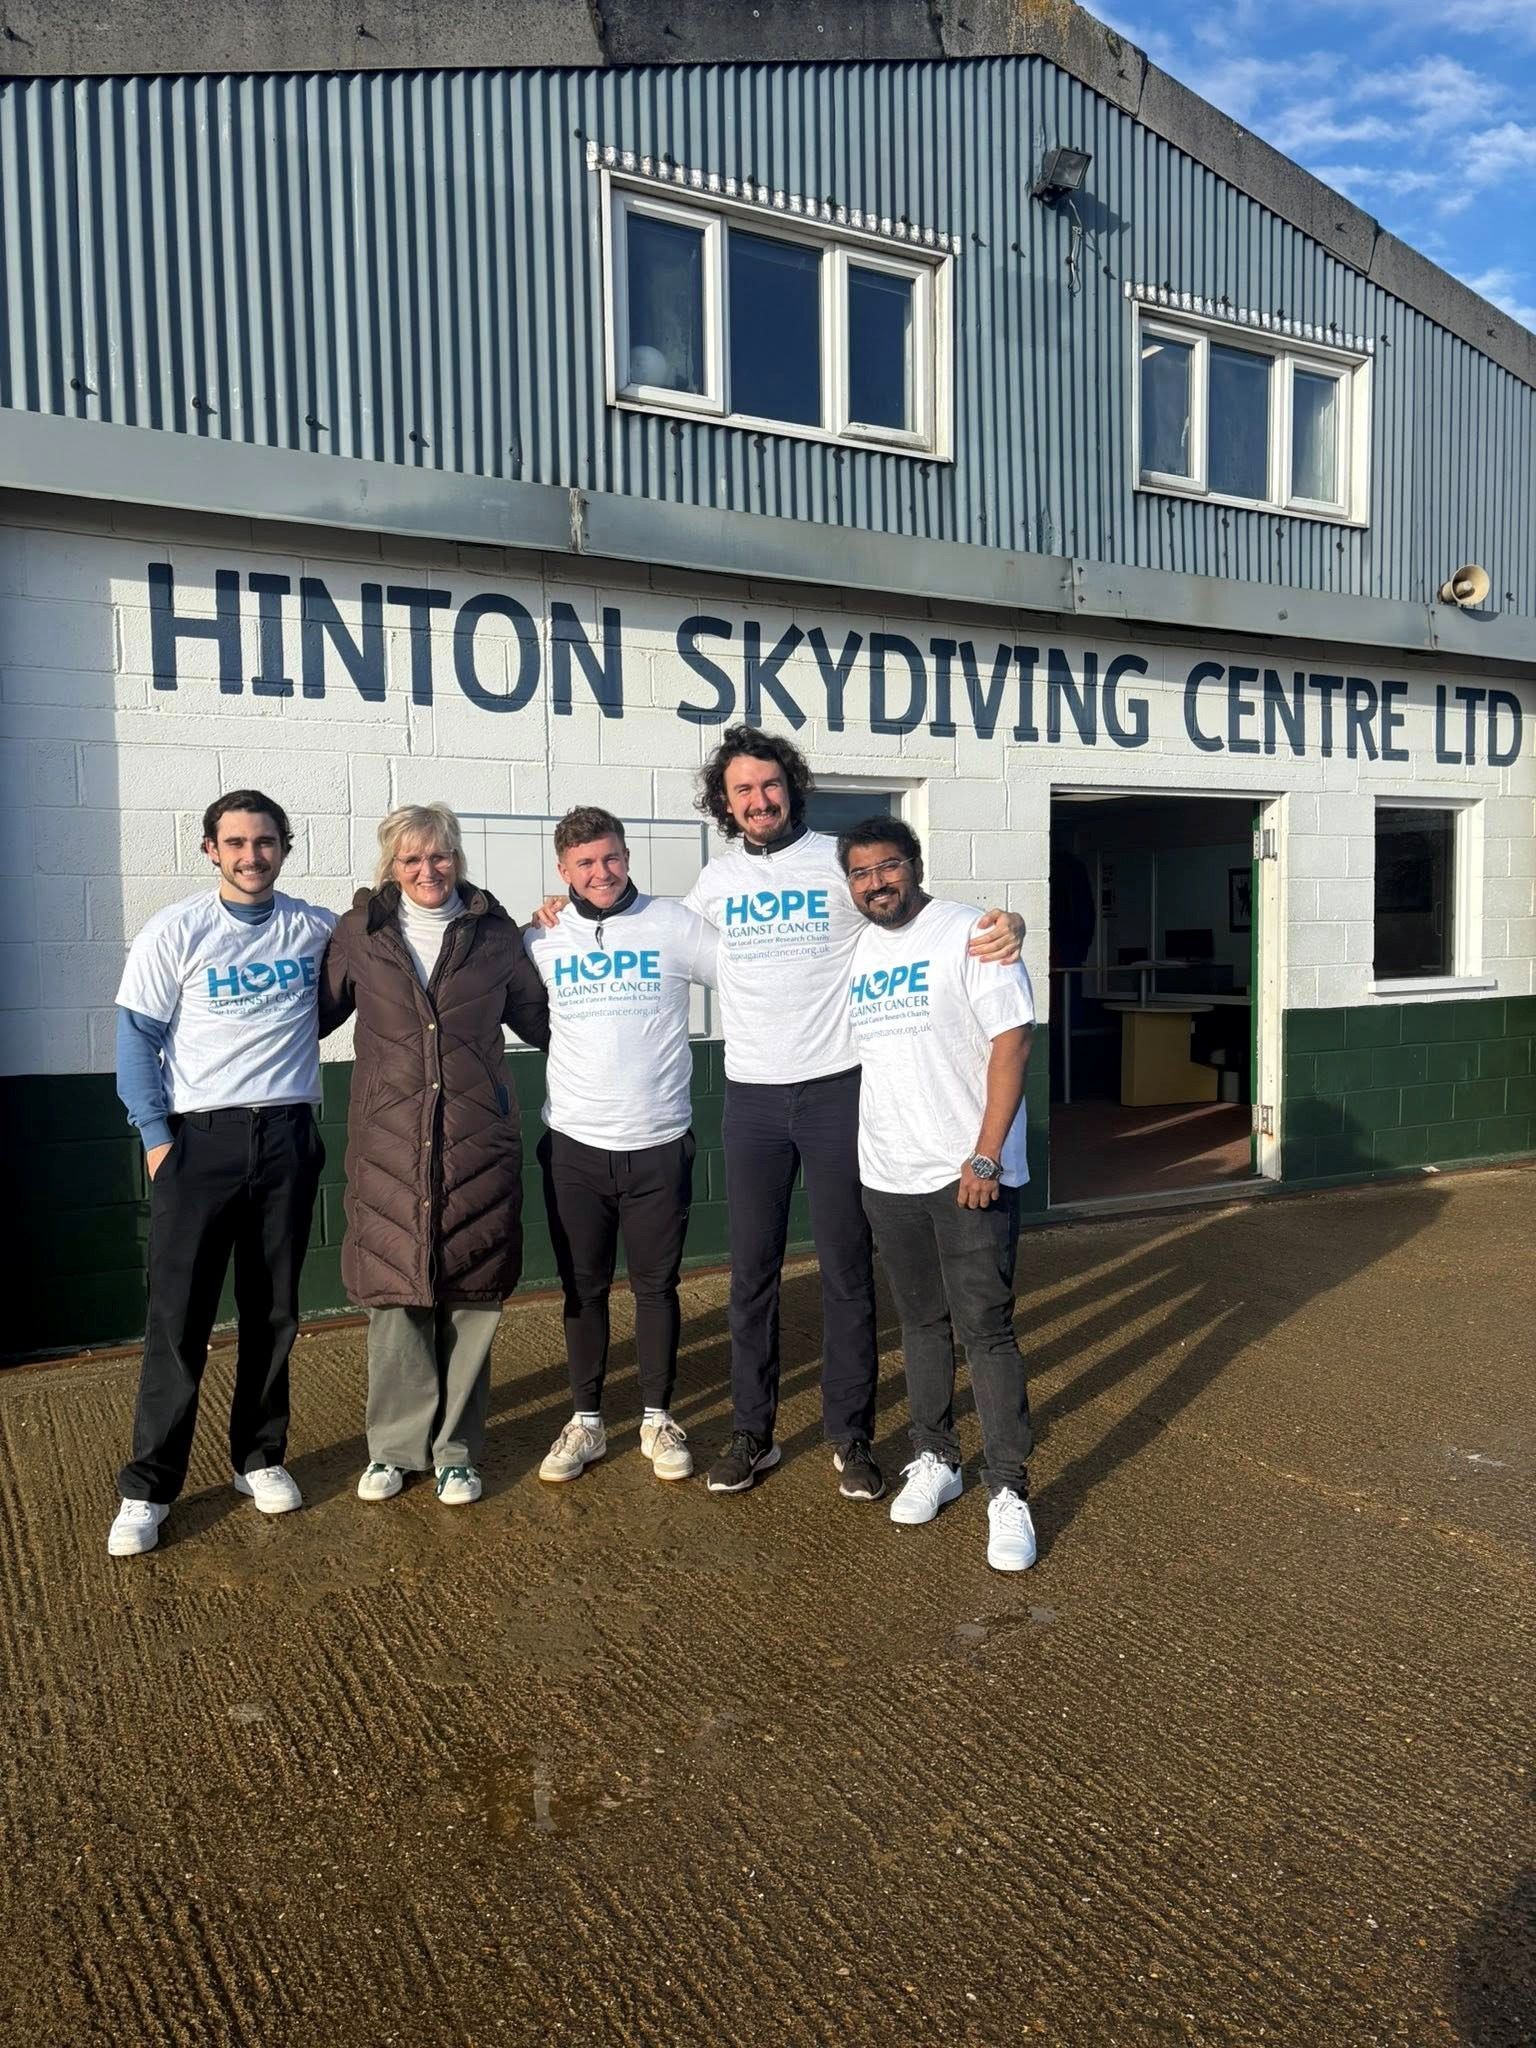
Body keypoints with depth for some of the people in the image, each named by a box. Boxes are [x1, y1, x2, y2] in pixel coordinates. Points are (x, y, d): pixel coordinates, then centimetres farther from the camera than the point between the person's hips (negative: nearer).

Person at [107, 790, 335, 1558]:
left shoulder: (318, 929, 3)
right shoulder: (175, 931, -3)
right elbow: (137, 1037, -2)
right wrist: (156, 1138, -7)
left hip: (288, 1137, 2)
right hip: (200, 1140, -2)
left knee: (273, 1312, 10)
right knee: (179, 1318, 0)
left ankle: (259, 1457, 26)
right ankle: (147, 1486, 11)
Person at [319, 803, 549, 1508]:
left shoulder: (494, 933, 8)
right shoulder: (360, 933, 6)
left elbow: (538, 1019, 17)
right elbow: (317, 1013, 14)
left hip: (477, 1140, 0)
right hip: (389, 1143, 0)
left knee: (470, 1298, 5)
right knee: (395, 1296, 3)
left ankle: (456, 1450, 20)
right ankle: (394, 1446, 22)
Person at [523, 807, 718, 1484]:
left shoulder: (674, 926, -3)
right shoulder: (542, 940, 4)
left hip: (658, 1143, -1)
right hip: (574, 1145, 2)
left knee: (656, 1285, 10)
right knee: (583, 1289, 11)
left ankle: (657, 1417, 25)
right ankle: (585, 1419, 26)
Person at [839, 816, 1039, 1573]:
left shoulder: (968, 933, -8)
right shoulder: (854, 952, 11)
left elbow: (1012, 1040, -13)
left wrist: (986, 1154, -18)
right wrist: (858, 1152, 11)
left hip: (968, 1171, -5)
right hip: (886, 1175, 6)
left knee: (986, 1328, -4)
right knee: (921, 1322, 14)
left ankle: (1007, 1493, 5)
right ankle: (935, 1459, 28)